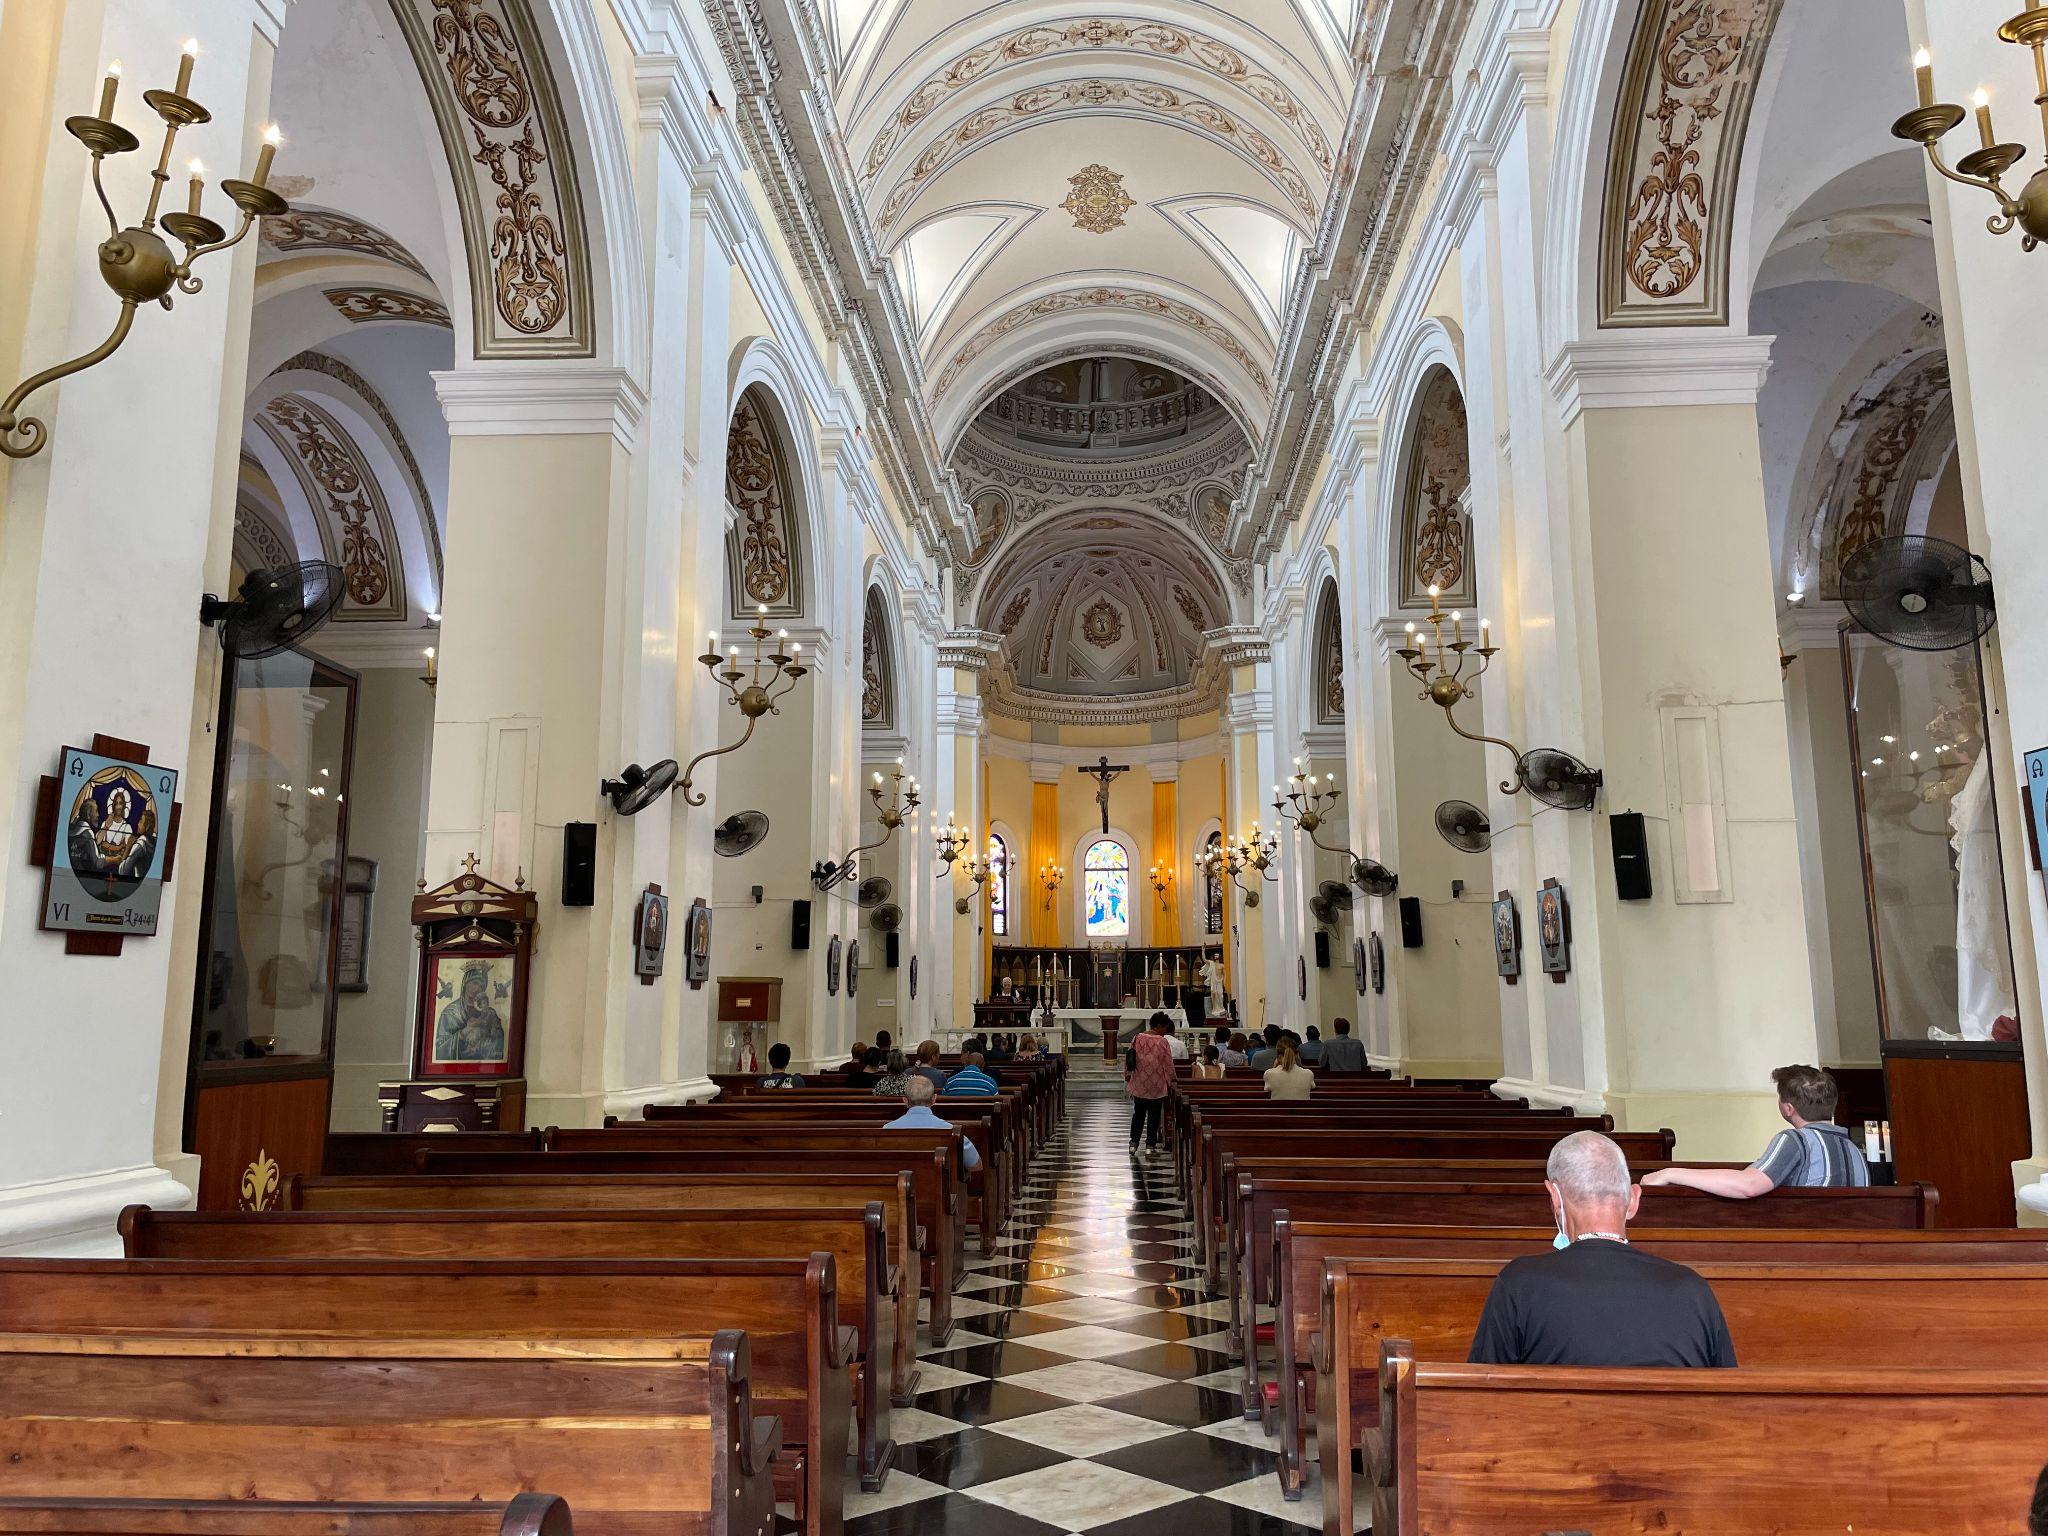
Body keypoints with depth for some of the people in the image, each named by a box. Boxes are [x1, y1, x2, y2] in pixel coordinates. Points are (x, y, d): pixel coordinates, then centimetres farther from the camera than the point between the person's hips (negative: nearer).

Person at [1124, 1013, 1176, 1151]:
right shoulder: (1162, 1041, -15)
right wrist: (1171, 1080, 7)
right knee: (1153, 1115, 9)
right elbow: (1169, 1064, -8)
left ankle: (1134, 1142, 12)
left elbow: (1129, 1061, 4)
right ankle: (1151, 1145, 11)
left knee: (1138, 1114, 17)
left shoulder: (1138, 1038, -3)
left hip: (1139, 1084, 4)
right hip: (1156, 1085, -4)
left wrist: (1128, 1076, 17)